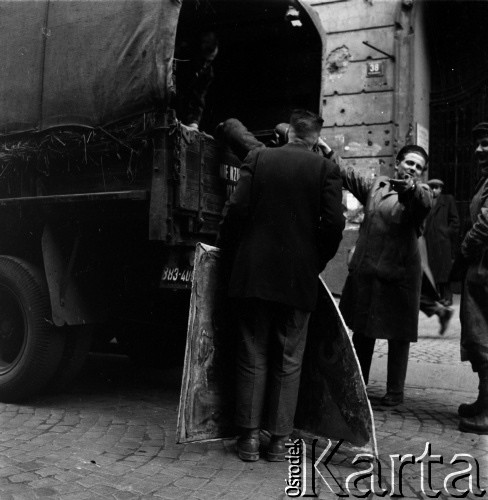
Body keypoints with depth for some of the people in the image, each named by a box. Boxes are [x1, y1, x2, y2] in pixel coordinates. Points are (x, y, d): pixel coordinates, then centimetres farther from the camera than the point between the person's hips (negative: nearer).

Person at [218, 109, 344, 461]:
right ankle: (279, 439, 16)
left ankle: (250, 436, 15)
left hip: (253, 273, 1)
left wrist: (229, 251, 9)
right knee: (289, 362, 10)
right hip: (299, 278, 0)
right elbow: (333, 223, -8)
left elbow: (237, 209, -5)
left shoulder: (258, 158, 0)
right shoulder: (326, 169, -2)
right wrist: (317, 262, 7)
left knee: (253, 357, 10)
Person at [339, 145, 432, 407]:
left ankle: (395, 391, 19)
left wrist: (410, 187, -42)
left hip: (399, 274, -3)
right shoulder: (375, 185, 12)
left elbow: (424, 202, -21)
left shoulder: (421, 192, 1)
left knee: (398, 336, 4)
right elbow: (346, 174, 11)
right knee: (361, 331, 14)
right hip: (364, 270, 4)